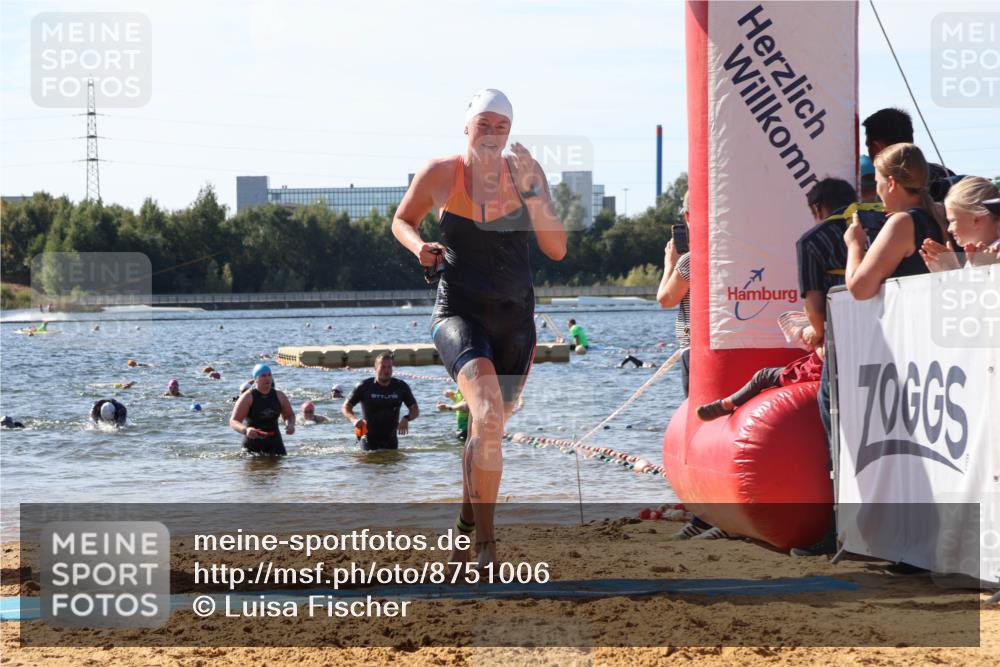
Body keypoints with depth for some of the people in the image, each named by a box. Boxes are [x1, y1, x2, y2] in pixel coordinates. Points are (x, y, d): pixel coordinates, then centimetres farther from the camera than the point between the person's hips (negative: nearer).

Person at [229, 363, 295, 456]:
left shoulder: (279, 396, 5)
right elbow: (233, 421, -10)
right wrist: (245, 430, -31)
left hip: (274, 443, 3)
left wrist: (290, 425, -4)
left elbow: (289, 415, 20)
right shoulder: (248, 398, -7)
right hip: (253, 445, -3)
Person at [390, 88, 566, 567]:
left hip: (515, 319, 3)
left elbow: (557, 250, -6)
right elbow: (402, 220, 13)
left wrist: (531, 190, -17)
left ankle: (466, 526, 40)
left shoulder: (525, 172, -2)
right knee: (488, 413, -27)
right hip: (458, 313, -3)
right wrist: (418, 246, -9)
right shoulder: (439, 174, -5)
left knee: (489, 431, 15)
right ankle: (486, 540, -20)